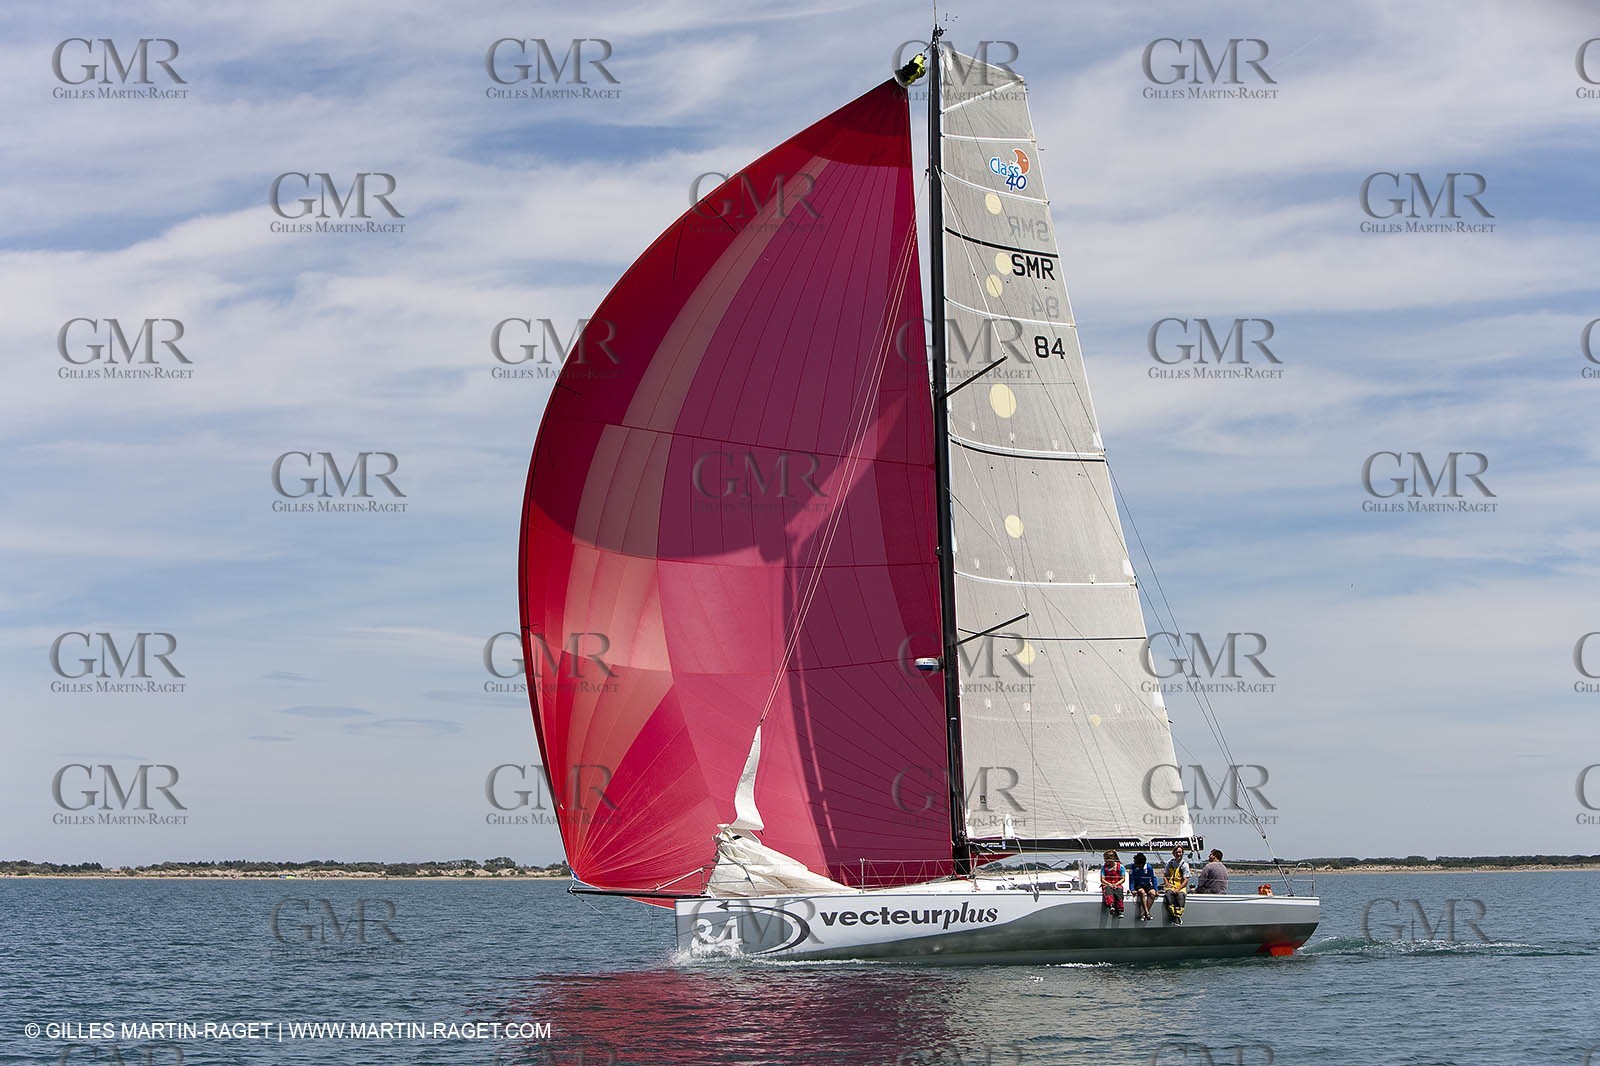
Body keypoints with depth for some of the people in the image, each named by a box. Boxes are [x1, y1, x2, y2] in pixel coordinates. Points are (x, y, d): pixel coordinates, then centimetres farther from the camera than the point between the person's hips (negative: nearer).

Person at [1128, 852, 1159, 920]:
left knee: (1152, 893, -29)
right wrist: (1132, 890, -15)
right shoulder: (1133, 867, -5)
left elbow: (1153, 878, 2)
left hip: (1148, 885, 2)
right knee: (1142, 892, -35)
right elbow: (1131, 879, -4)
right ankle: (1147, 912, -39)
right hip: (1138, 886, -2)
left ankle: (1143, 914, -29)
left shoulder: (1149, 867, -3)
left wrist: (1156, 890, -5)